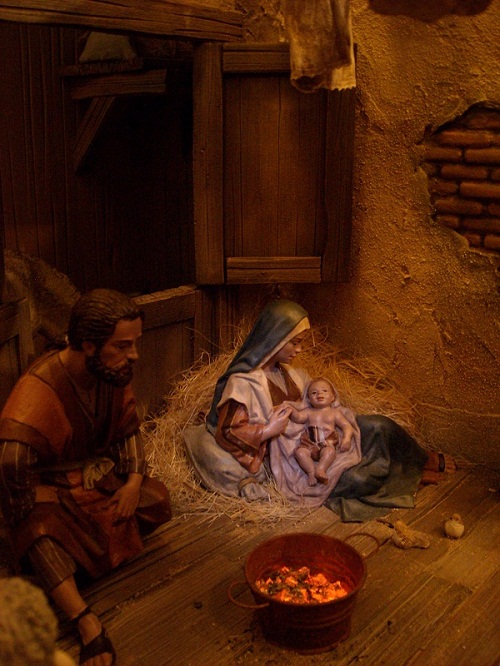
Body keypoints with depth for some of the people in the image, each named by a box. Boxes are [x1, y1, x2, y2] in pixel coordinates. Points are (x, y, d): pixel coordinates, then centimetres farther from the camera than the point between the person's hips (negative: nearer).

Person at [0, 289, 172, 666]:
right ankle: (89, 625, -40)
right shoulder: (35, 397, -32)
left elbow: (129, 430, 7)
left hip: (100, 473, 8)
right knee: (43, 532, -37)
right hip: (47, 489, -7)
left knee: (157, 502, -9)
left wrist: (135, 481, -10)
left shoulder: (114, 374, -10)